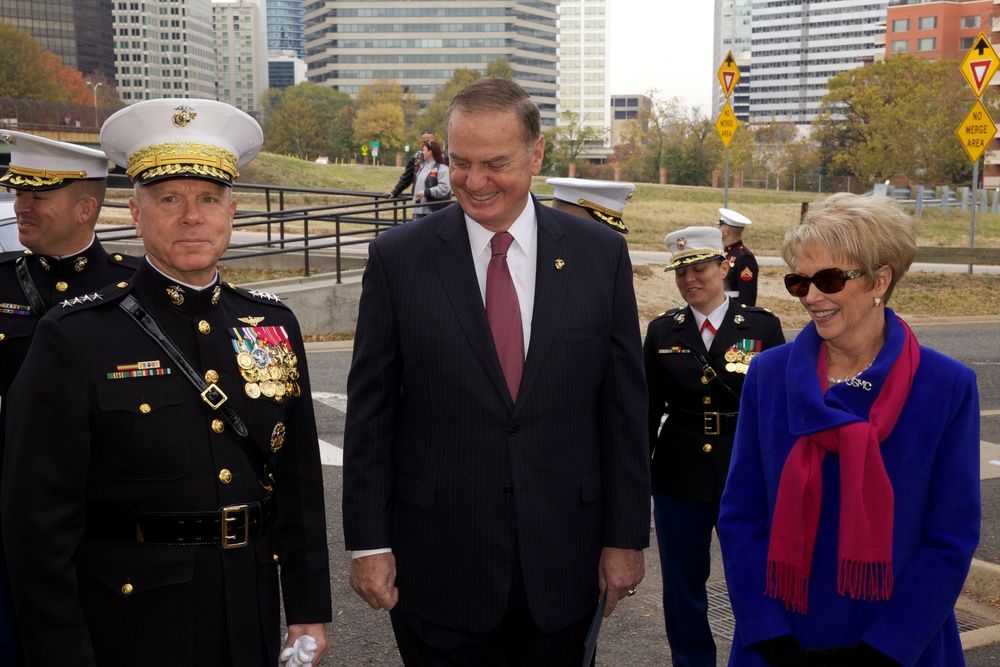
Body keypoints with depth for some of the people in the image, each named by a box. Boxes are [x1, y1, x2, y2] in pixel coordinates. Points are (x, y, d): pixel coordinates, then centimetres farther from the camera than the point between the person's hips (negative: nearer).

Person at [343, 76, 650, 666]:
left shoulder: (600, 253, -1)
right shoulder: (397, 258, -4)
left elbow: (625, 407, 2)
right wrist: (369, 542, -3)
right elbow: (370, 411, -2)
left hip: (563, 565, 2)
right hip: (437, 566, -1)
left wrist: (627, 535, 2)